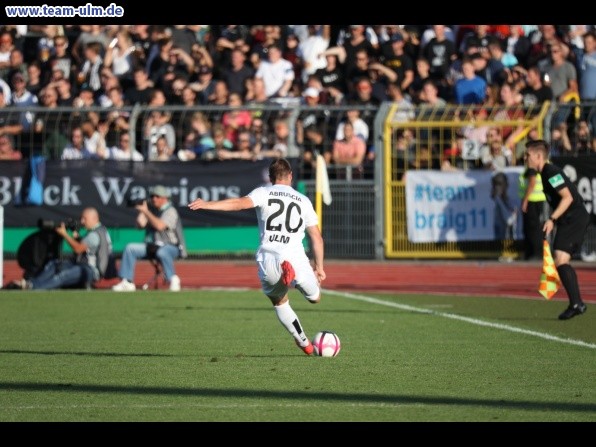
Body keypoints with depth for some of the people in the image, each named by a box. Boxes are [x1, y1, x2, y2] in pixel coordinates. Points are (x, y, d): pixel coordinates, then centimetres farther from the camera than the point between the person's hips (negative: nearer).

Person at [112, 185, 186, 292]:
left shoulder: (170, 211, -9)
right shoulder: (152, 210, 12)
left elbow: (160, 226, -24)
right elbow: (141, 224, 6)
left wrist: (146, 212, -21)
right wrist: (141, 210, -3)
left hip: (171, 246, -7)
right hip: (152, 246, 7)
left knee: (162, 252, -40)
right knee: (130, 248, -8)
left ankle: (173, 280, -24)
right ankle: (127, 282, -10)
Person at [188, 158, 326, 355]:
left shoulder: (264, 193, 10)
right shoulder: (303, 201, 19)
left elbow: (241, 203, -11)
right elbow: (317, 237, 21)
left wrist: (207, 204, -18)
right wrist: (319, 267, 31)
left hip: (267, 259, 0)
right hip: (296, 258, 0)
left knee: (279, 302, 26)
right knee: (315, 298, 15)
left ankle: (304, 343, 7)